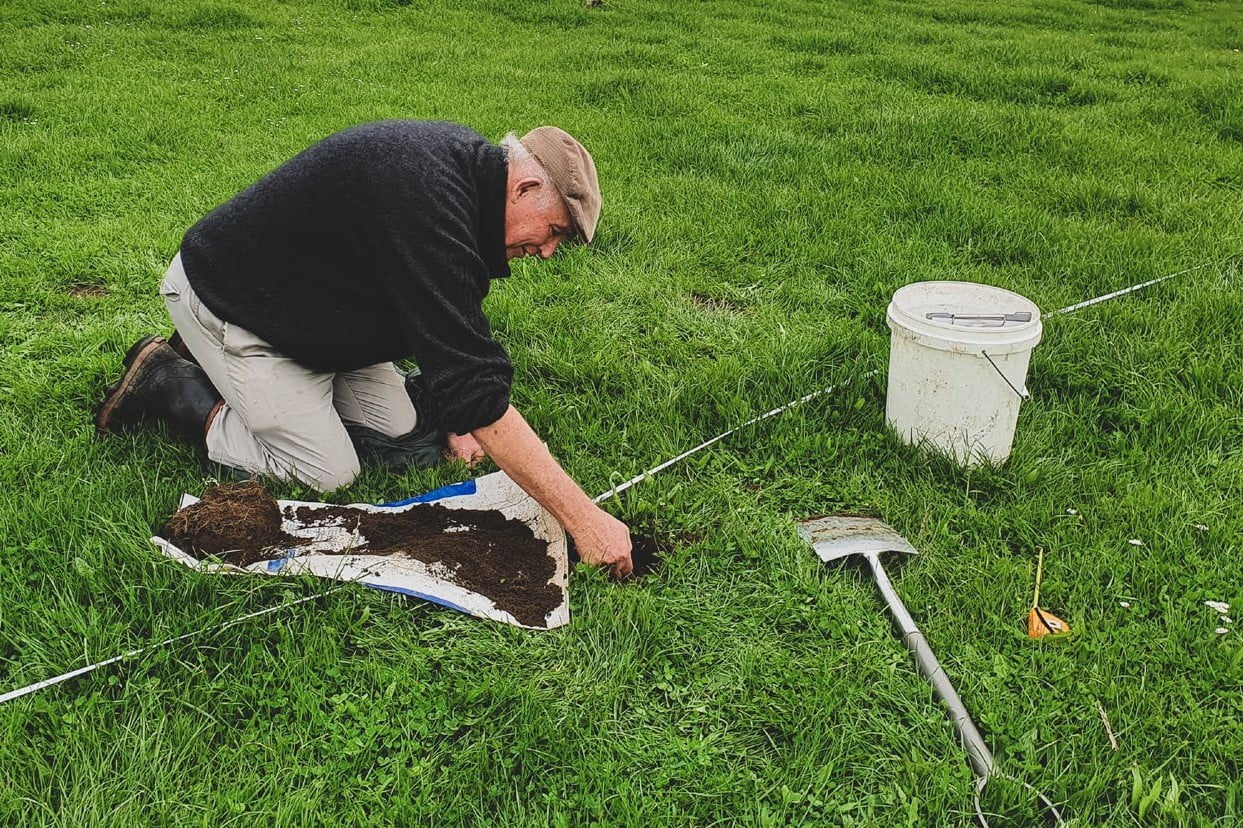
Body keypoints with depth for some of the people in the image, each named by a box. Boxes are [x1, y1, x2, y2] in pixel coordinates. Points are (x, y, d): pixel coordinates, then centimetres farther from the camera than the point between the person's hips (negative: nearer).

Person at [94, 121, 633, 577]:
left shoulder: (465, 164, -6)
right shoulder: (426, 203, -37)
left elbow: (446, 318, 8)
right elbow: (476, 390, -39)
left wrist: (459, 416, 0)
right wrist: (582, 517, -36)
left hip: (305, 301, 9)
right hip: (227, 303, -9)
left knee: (397, 427, 8)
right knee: (329, 476, -8)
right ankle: (173, 383, 6)